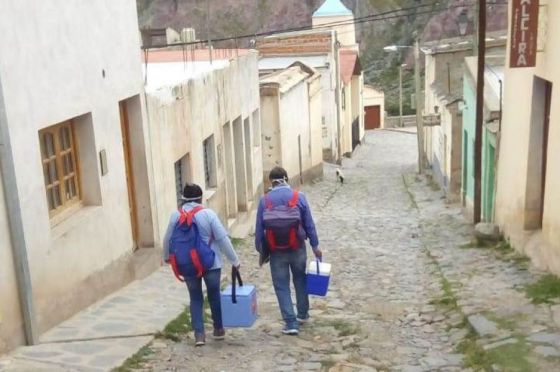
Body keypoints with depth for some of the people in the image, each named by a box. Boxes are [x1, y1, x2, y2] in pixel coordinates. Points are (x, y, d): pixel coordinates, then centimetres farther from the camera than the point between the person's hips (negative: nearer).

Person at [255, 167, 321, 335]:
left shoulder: (264, 200, -6)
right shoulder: (299, 197, -5)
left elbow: (259, 228, -2)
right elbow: (309, 224, -2)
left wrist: (260, 249, 9)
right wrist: (315, 246, 7)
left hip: (276, 250, -1)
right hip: (297, 248, 1)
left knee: (281, 286, 6)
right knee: (300, 280, 21)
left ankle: (291, 323, 1)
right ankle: (303, 314, 35)